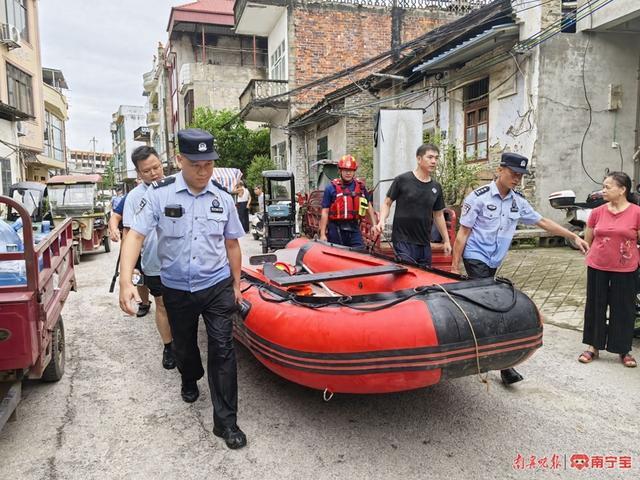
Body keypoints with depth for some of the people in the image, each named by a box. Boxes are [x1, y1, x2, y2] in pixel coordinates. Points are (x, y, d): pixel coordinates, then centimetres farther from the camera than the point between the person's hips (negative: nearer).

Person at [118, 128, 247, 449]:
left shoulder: (223, 198, -2)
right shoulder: (160, 194, -11)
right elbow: (135, 236, -15)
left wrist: (236, 284, 9)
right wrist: (125, 282, -26)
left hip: (217, 286, 0)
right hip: (176, 289, 0)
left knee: (222, 350, -4)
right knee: (183, 347, 19)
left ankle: (225, 422, 7)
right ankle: (190, 380, 52)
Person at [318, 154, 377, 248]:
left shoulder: (361, 186, 9)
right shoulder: (331, 188, -1)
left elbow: (368, 206, 18)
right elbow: (325, 212, -3)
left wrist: (374, 225, 11)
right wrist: (322, 234, -8)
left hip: (354, 229, 3)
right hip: (336, 229, -3)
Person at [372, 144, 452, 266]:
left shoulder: (436, 187, 10)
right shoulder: (402, 180, -6)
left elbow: (438, 215, 17)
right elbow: (387, 203, 1)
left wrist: (446, 240, 16)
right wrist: (382, 221, -16)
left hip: (425, 244, 6)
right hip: (403, 242, -5)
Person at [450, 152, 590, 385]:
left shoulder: (518, 201, 7)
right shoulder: (479, 197, -10)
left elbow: (542, 221, 16)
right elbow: (463, 233, -9)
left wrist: (573, 237, 12)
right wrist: (455, 266, -11)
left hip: (494, 261, 7)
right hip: (476, 258, -7)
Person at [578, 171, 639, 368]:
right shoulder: (597, 212, -1)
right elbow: (587, 241, 10)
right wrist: (599, 254, 8)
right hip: (597, 267, 2)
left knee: (623, 309, 9)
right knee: (595, 306, 11)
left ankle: (624, 350, 25)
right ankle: (593, 347, 24)